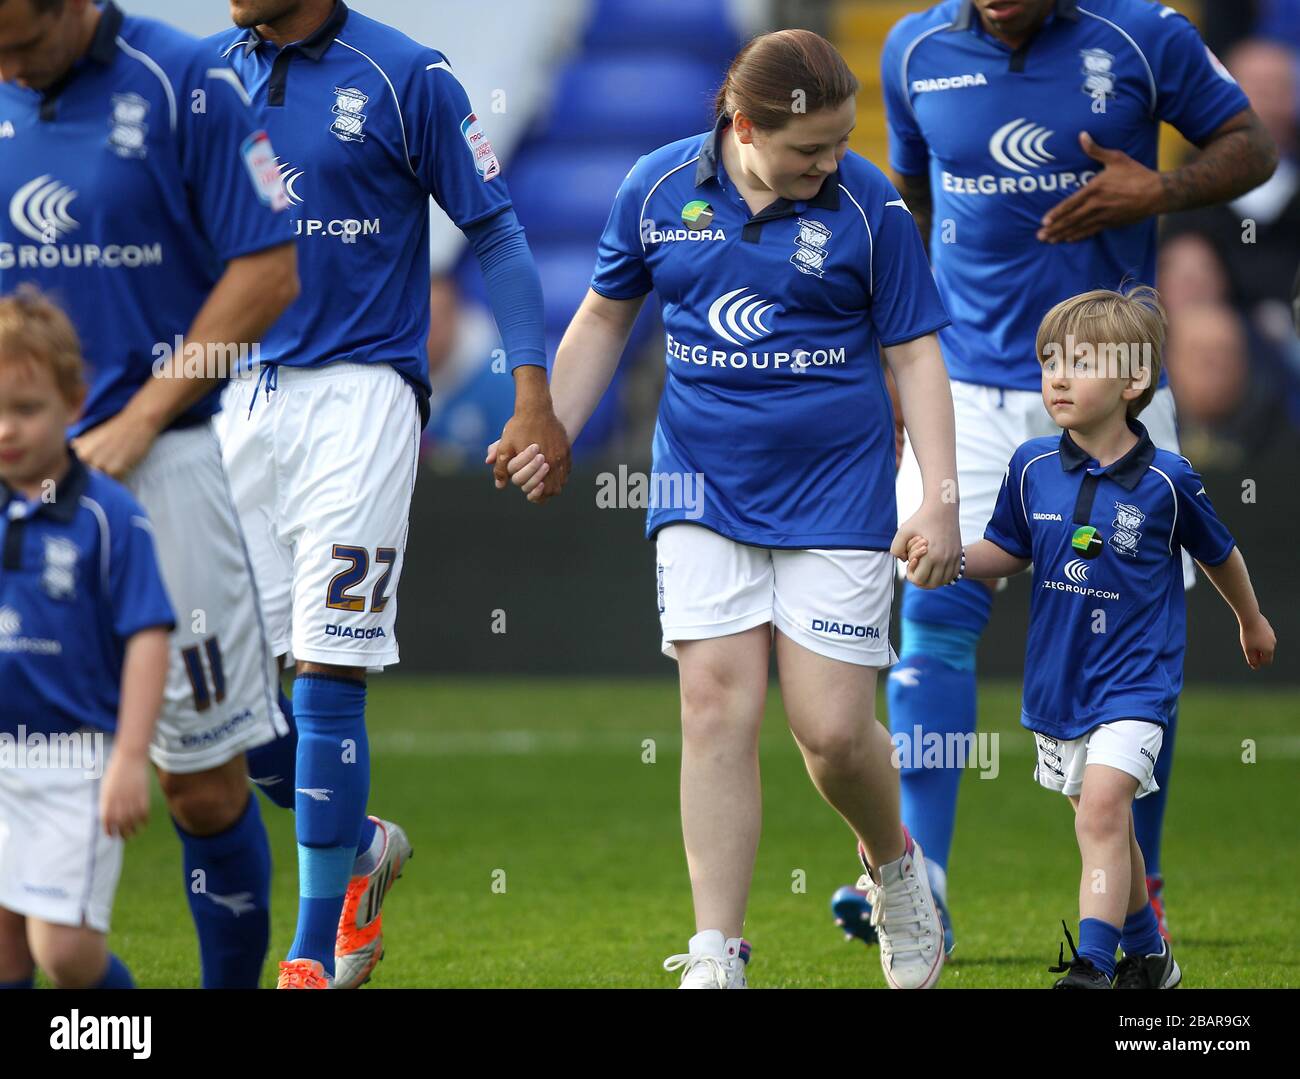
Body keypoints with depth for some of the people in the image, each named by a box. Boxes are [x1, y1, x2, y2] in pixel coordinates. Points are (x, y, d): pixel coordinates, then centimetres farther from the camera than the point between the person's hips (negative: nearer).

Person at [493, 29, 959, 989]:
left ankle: (893, 865, 28)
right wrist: (550, 438, 11)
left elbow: (914, 352, -1)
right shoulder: (660, 188, 0)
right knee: (717, 706, -9)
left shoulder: (867, 205, -6)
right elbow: (606, 316, 15)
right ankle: (716, 959, -6)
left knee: (833, 729, -5)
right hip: (705, 492, 2)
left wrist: (941, 498, -8)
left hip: (836, 498, -2)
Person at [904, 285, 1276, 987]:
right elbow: (1008, 553, 10)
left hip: (1134, 677, -5)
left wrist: (1251, 621, 22)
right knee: (1103, 827, 16)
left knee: (1102, 811, -21)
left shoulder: (1166, 481, -11)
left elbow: (1218, 554, 7)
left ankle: (1091, 971, -25)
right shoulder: (1032, 468, -3)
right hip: (1057, 679, 5)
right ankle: (1148, 956, 34)